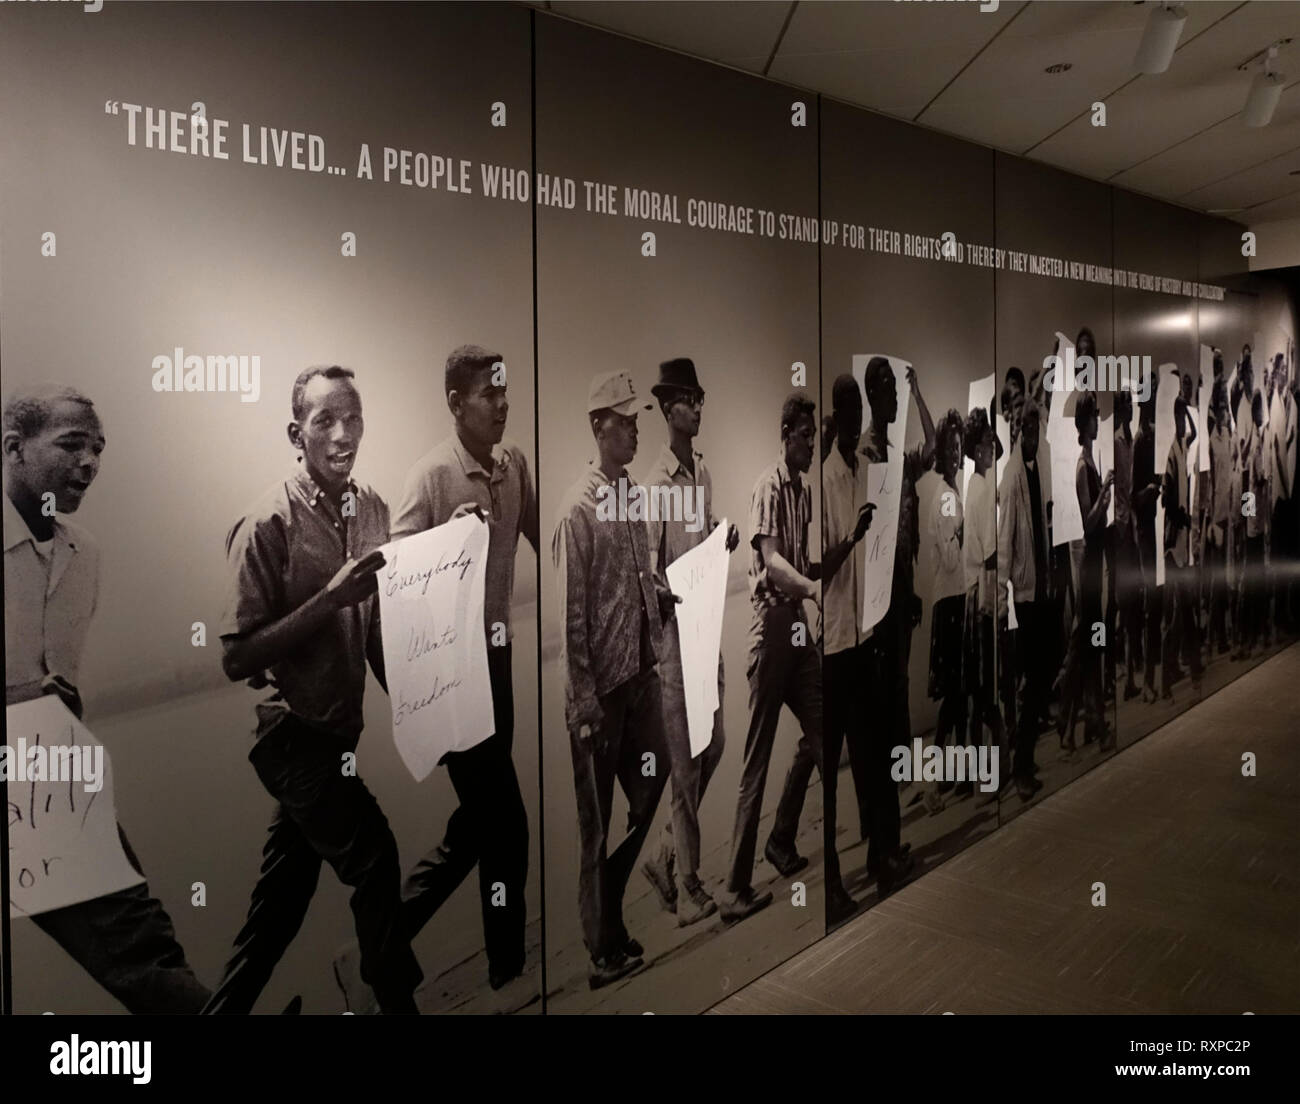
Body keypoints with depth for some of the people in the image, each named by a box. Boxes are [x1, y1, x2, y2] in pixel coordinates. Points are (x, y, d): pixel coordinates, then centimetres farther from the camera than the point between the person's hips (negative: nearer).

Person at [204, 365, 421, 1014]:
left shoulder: (372, 508, 1)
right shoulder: (269, 523, -18)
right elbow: (237, 658, -18)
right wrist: (329, 598, -26)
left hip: (337, 727, 7)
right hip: (291, 732, -6)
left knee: (284, 894, 17)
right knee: (374, 860, -3)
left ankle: (227, 1005, 36)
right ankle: (398, 998, 19)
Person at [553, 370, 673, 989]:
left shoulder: (634, 494, 8)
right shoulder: (579, 509, -16)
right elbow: (570, 615, -17)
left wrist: (670, 599, 0)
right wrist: (585, 702, -17)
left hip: (643, 673, 8)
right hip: (601, 686, -7)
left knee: (653, 793, 15)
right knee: (597, 822, 7)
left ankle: (617, 922, 36)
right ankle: (602, 951, 24)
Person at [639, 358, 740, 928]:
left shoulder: (704, 470, 10)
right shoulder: (656, 481, -15)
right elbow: (648, 572, -18)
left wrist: (725, 541, 0)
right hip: (674, 626, -8)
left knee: (713, 744, 14)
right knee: (686, 761, 0)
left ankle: (665, 856, 32)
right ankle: (688, 887, 15)